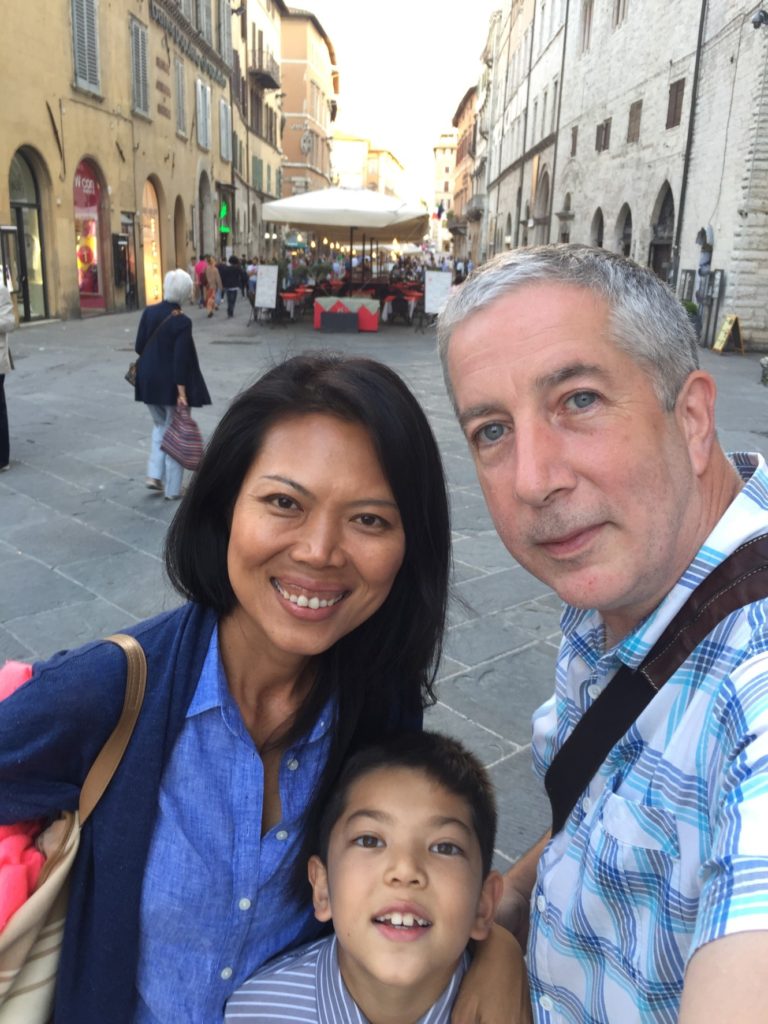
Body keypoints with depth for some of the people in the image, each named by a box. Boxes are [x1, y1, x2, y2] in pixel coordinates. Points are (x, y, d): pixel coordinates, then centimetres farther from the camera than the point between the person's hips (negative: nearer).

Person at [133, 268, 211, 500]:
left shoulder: (149, 312, -2)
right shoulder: (182, 322, -16)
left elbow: (139, 347, 4)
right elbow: (181, 359, -20)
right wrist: (182, 391, -18)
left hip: (148, 379, 5)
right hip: (171, 383, -5)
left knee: (160, 426, 25)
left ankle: (154, 475, 15)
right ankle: (172, 489, 12)